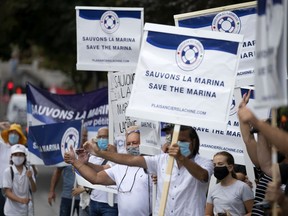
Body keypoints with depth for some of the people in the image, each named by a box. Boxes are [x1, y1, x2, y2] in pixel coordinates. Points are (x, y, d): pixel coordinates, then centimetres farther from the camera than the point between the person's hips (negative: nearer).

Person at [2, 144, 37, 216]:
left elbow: (34, 190, 0)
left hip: (25, 210, 4)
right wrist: (20, 200, -28)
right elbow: (7, 192, -12)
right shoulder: (8, 172, -9)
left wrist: (30, 178, -19)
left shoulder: (29, 171, 3)